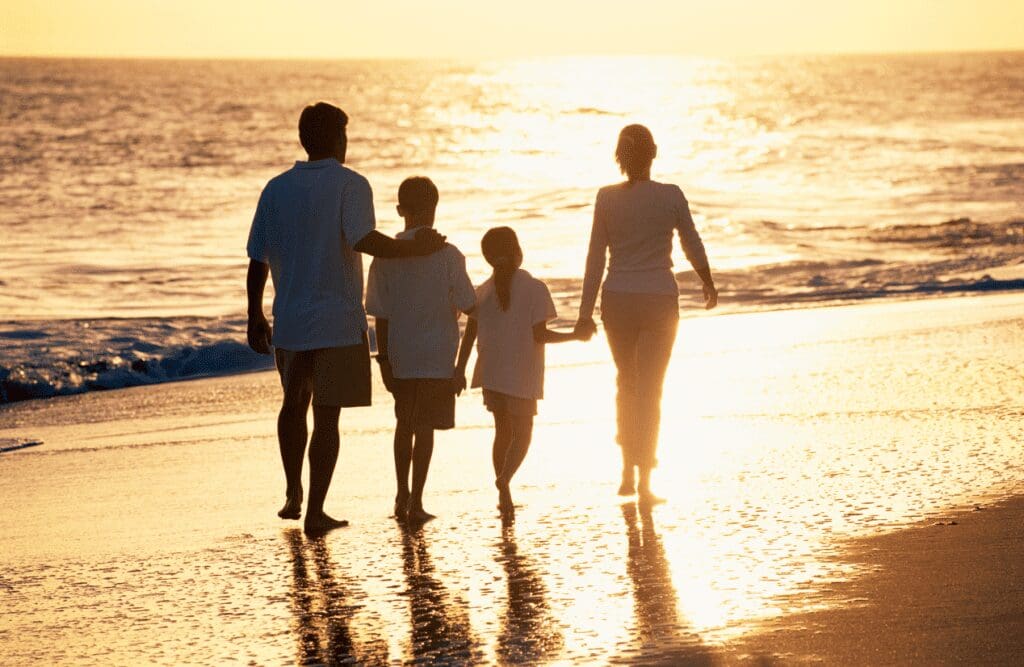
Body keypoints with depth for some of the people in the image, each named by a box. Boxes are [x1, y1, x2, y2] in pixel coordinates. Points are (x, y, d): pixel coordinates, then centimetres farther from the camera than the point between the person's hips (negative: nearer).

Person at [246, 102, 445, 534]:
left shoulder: (276, 189, 5)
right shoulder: (350, 185, -8)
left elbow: (258, 260, 5)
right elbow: (363, 240, -24)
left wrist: (255, 318, 14)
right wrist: (415, 249, -12)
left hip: (289, 321, 4)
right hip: (338, 321, -4)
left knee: (294, 404, 24)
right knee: (327, 416, 0)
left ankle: (293, 494, 27)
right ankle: (315, 511, -1)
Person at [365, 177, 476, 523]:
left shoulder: (385, 257, -2)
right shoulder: (447, 255, -10)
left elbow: (380, 314, 0)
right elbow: (468, 306, -6)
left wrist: (384, 357, 7)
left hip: (399, 355, 3)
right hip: (437, 357, -3)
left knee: (404, 423, 18)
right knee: (425, 426, 2)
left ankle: (402, 495, 21)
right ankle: (416, 502, 0)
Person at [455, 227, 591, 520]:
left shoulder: (483, 292, 3)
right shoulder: (534, 289, -10)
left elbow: (469, 334, 3)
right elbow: (540, 335, -12)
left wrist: (460, 369, 10)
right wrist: (576, 336, -1)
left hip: (491, 374, 4)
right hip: (522, 375, -4)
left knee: (503, 431, 17)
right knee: (522, 433, 4)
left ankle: (504, 496, 16)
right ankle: (504, 479, -23)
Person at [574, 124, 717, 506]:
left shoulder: (606, 198, -5)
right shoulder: (670, 196, -8)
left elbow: (595, 258, -3)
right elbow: (693, 247, 3)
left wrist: (586, 312, 2)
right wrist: (709, 285, 22)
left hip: (617, 301, 2)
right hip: (659, 301, -2)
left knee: (627, 384, 20)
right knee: (650, 390, 3)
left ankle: (628, 474, 23)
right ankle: (644, 482, -2)